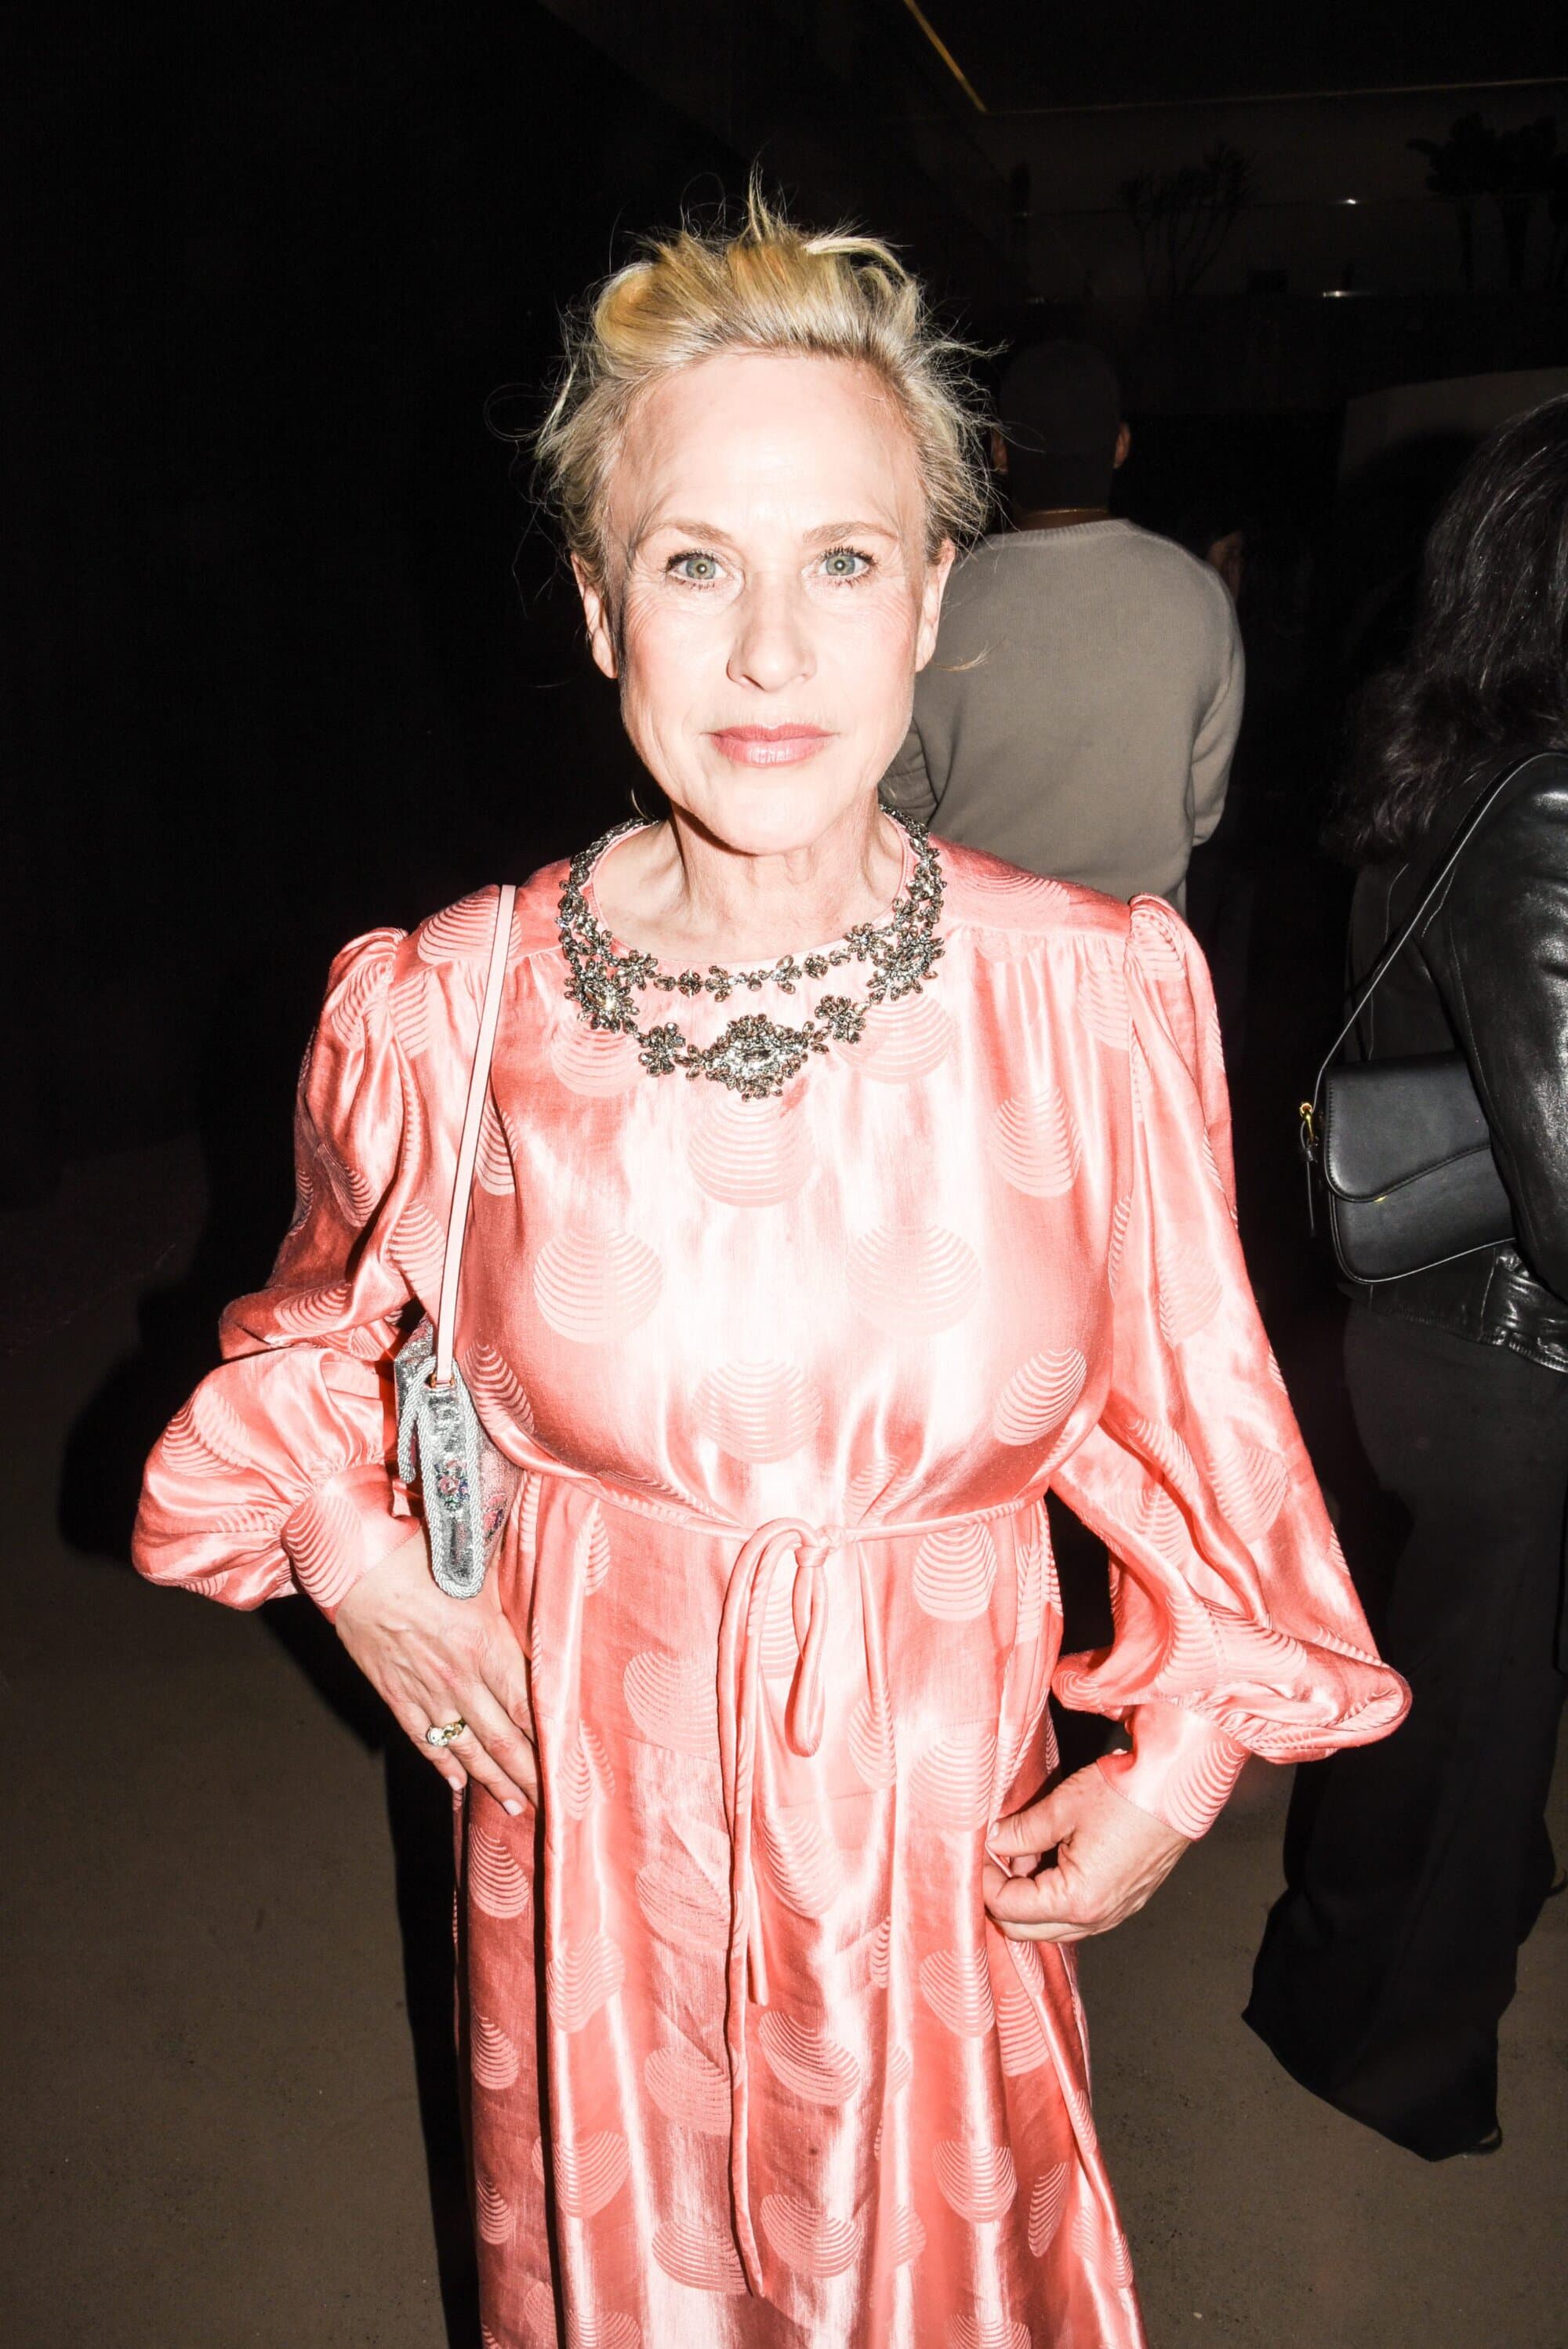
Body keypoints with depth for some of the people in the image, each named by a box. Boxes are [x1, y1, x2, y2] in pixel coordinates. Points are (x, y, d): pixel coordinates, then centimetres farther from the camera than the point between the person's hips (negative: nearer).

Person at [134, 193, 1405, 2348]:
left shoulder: (1100, 995, -15)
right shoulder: (443, 1015, -15)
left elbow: (1182, 1394, 0)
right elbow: (325, 1321, 7)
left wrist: (1196, 1744, -3)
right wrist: (341, 1533, -6)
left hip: (944, 1824, 0)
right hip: (592, 1815, 1)